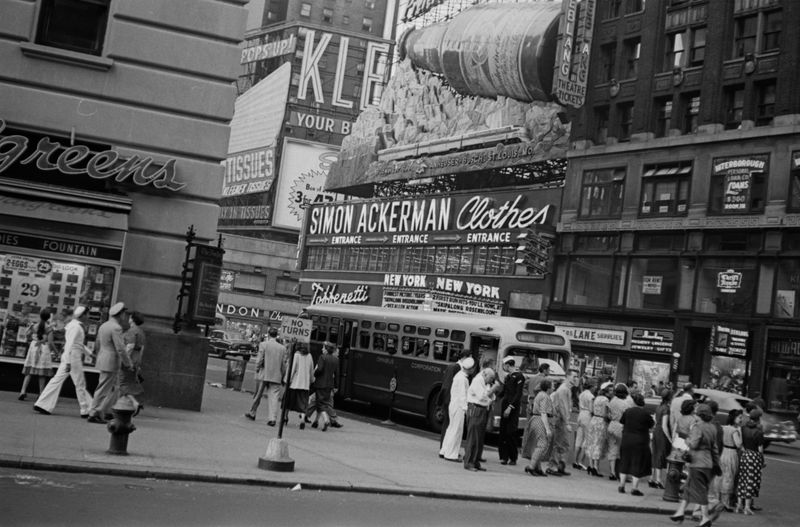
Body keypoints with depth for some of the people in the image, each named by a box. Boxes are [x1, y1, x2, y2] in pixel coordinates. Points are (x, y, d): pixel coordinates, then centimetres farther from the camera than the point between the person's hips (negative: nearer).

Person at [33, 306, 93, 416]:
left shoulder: (73, 324, 15)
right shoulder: (76, 327, -15)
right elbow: (70, 344, -22)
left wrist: (90, 353, 28)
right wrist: (68, 362, -25)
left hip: (68, 356, 9)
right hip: (73, 357, -9)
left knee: (57, 380, 8)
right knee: (80, 384, 0)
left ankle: (43, 405, 7)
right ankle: (85, 410, 7)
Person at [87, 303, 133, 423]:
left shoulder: (103, 326, 11)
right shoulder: (116, 328, -18)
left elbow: (98, 342, 23)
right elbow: (120, 349, -21)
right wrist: (128, 363, -11)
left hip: (102, 359, 9)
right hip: (111, 363, -9)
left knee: (114, 386, 16)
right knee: (103, 389, -2)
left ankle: (104, 411, 18)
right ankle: (94, 414, 3)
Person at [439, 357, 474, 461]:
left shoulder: (458, 375, 10)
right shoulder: (463, 379, -18)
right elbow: (462, 395, -19)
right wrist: (465, 408, -18)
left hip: (453, 404, 10)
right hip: (459, 406, -10)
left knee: (451, 428, 17)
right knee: (456, 430, -3)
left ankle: (444, 451, 23)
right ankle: (450, 454, 1)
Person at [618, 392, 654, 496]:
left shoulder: (627, 411, -6)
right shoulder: (645, 413, -12)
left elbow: (621, 422, 5)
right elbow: (652, 425, -2)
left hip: (627, 440, 3)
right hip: (640, 442, -3)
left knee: (625, 463, 15)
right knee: (638, 464, 4)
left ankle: (621, 485, 17)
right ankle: (634, 488, 4)